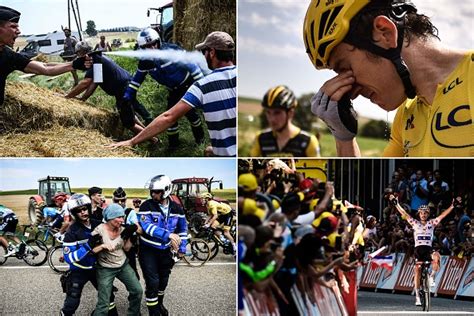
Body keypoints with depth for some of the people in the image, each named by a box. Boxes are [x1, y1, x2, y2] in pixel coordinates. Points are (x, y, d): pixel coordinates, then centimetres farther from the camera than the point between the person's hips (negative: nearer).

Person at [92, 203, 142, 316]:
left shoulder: (121, 229, -4)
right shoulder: (99, 230, -20)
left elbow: (126, 248, 4)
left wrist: (128, 235, -11)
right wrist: (102, 246, -31)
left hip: (123, 265, 5)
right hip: (105, 268, -5)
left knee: (137, 291, 5)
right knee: (103, 304, -9)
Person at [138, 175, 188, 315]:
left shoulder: (176, 209, -5)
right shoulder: (147, 206, -18)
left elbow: (183, 229, 8)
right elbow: (147, 227, -30)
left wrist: (182, 249, 7)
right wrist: (168, 235, -39)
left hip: (165, 250, 4)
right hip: (148, 250, -4)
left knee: (163, 280, 18)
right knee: (152, 282, -11)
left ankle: (159, 303, 43)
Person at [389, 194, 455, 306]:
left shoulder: (432, 223, 9)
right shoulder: (415, 223, 8)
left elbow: (443, 215, 4)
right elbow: (404, 213, 3)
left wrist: (453, 205, -4)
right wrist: (396, 203, -3)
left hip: (428, 249, 0)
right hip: (418, 249, 0)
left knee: (436, 258, -33)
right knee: (417, 271, -6)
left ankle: (431, 277, -10)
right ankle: (417, 297, -1)